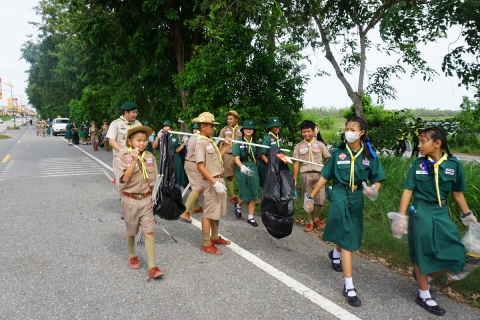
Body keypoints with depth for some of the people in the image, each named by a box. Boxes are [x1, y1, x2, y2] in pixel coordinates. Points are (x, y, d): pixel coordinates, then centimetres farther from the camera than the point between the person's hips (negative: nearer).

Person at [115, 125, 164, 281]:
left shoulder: (150, 157, 0)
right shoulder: (122, 156, -11)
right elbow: (124, 179, -22)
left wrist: (152, 197, 7)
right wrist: (134, 160, -27)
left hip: (146, 199, 2)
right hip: (130, 200, -2)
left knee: (149, 232, -1)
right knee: (131, 231, 16)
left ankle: (152, 267, 3)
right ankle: (132, 256, 40)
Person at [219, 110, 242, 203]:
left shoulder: (241, 129, 4)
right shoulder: (224, 130, 5)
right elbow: (221, 144, 8)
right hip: (228, 155, 1)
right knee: (229, 176, 6)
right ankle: (232, 196, 15)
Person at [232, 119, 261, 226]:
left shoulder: (255, 143, 7)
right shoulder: (238, 142, -5)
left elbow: (258, 157, 13)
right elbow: (236, 159, -11)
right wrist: (242, 166, -29)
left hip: (253, 169, 4)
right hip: (243, 170, -4)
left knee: (254, 195, 2)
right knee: (245, 195, -1)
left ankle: (250, 217, 15)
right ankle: (238, 205, 34)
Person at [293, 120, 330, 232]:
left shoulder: (319, 144, 6)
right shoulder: (299, 146, 7)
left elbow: (328, 159, 5)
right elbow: (296, 163, 7)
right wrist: (294, 179, 5)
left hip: (319, 174, 0)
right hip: (306, 175, 0)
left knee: (320, 200, -1)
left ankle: (316, 219, 25)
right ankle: (310, 222, 23)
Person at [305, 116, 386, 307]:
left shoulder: (369, 155, -3)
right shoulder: (338, 153, -7)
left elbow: (377, 180, 0)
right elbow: (324, 177, -2)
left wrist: (374, 190, -23)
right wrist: (311, 197, -1)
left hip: (357, 198, 3)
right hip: (340, 197, -3)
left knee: (350, 235, 19)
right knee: (347, 239, -8)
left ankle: (335, 254, 55)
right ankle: (349, 287, -4)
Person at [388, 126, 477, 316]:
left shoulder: (453, 164, -4)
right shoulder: (417, 164, -7)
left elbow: (457, 192, 7)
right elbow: (408, 191, -6)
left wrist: (468, 216, 11)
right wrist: (401, 216, -11)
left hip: (441, 214, 3)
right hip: (421, 213, -2)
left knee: (455, 256, 4)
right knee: (422, 255, 6)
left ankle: (427, 278, 31)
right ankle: (424, 296, 24)